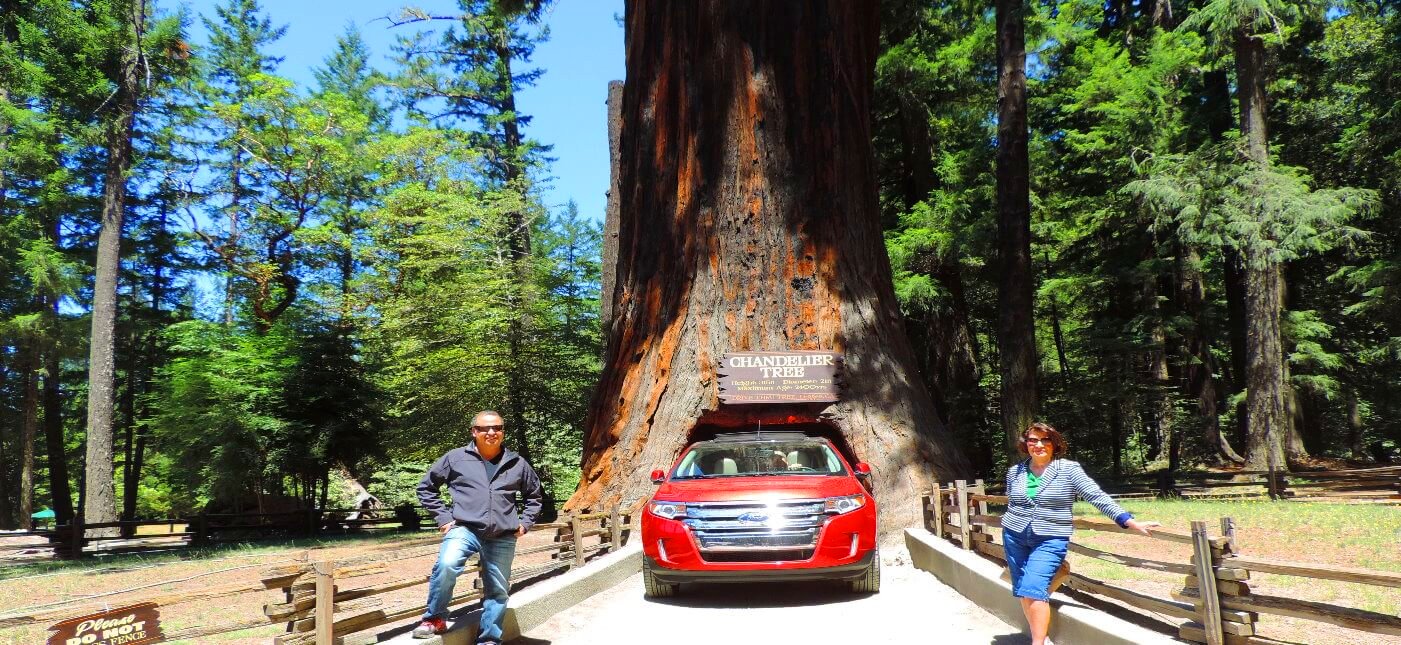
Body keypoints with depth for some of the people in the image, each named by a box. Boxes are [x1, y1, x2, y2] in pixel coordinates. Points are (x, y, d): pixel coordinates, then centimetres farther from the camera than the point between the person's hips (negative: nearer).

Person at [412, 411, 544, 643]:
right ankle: (434, 619, -10)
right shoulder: (455, 458, 2)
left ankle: (489, 639, 25)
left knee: (498, 591, 7)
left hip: (503, 538, 3)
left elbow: (534, 495, 24)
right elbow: (426, 487, 11)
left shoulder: (517, 464, 8)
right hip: (464, 529, -3)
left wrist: (524, 523, 12)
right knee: (447, 565, -30)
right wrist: (443, 517, 3)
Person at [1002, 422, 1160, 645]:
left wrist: (1131, 522, -16)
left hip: (1050, 539, -4)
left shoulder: (1068, 469, -6)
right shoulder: (1015, 471, 5)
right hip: (1015, 536, 4)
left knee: (1034, 589, -19)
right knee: (1022, 592, 7)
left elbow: (1097, 497, -10)